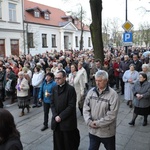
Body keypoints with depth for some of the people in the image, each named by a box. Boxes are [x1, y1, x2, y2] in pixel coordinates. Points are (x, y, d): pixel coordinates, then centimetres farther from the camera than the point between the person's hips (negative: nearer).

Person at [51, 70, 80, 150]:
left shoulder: (70, 89, -10)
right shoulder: (54, 89, 9)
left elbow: (71, 106, -14)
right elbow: (52, 103, 8)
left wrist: (61, 116, -15)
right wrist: (55, 116, -6)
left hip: (67, 121, -5)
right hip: (56, 121, 5)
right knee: (58, 143, 12)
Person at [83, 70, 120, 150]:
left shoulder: (113, 94, -17)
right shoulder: (91, 91, -3)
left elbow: (112, 115, -19)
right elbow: (86, 108, 0)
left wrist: (98, 123, -18)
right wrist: (89, 121, -13)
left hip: (107, 132, -3)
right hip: (93, 130, 3)